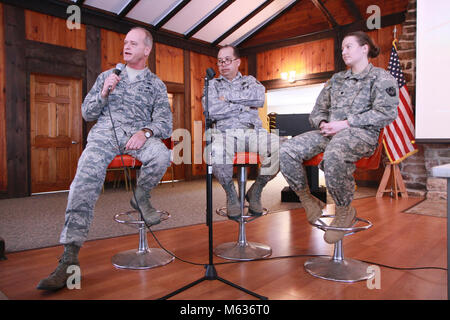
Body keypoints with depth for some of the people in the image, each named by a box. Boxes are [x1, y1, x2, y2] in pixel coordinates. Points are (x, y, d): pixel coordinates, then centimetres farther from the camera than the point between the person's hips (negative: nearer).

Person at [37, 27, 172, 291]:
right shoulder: (107, 76, 22)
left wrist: (146, 132, -16)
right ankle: (70, 256, -26)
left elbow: (165, 121, 5)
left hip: (137, 134, 0)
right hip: (104, 133, 1)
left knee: (161, 156, -35)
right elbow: (87, 113, 18)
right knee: (85, 181, -27)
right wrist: (104, 94, -1)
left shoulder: (156, 85, 17)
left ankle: (141, 196, -4)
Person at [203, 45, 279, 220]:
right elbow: (211, 111, -2)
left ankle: (255, 191, -7)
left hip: (252, 132, 2)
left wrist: (228, 97, -1)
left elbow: (259, 97, -2)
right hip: (225, 133, -1)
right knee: (214, 151, -38)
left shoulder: (249, 80, 23)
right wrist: (244, 106, 1)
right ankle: (231, 194, -10)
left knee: (279, 145, -30)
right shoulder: (212, 84, 20)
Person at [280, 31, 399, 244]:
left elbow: (386, 113, -5)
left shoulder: (381, 78, 9)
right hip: (330, 132, 6)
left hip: (360, 133, -5)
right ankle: (307, 200, -5)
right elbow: (318, 110, 26)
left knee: (334, 155, -41)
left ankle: (345, 211, -18)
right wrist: (323, 123, 0)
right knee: (286, 151, -20)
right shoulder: (336, 79, 27)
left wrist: (344, 124, -13)